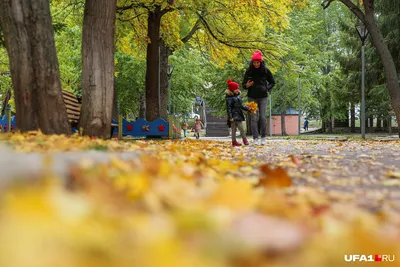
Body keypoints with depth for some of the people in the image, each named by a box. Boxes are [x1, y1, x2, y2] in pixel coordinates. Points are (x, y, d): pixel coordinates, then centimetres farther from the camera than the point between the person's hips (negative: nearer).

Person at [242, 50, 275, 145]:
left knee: (263, 117, -2)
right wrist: (247, 85, -17)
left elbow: (272, 82, 8)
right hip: (252, 97, 0)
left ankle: (263, 138, 7)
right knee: (254, 118, -2)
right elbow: (244, 83, 6)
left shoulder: (265, 70, -3)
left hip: (263, 97, 0)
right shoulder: (249, 71, -2)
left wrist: (267, 88, -10)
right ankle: (255, 138, 2)